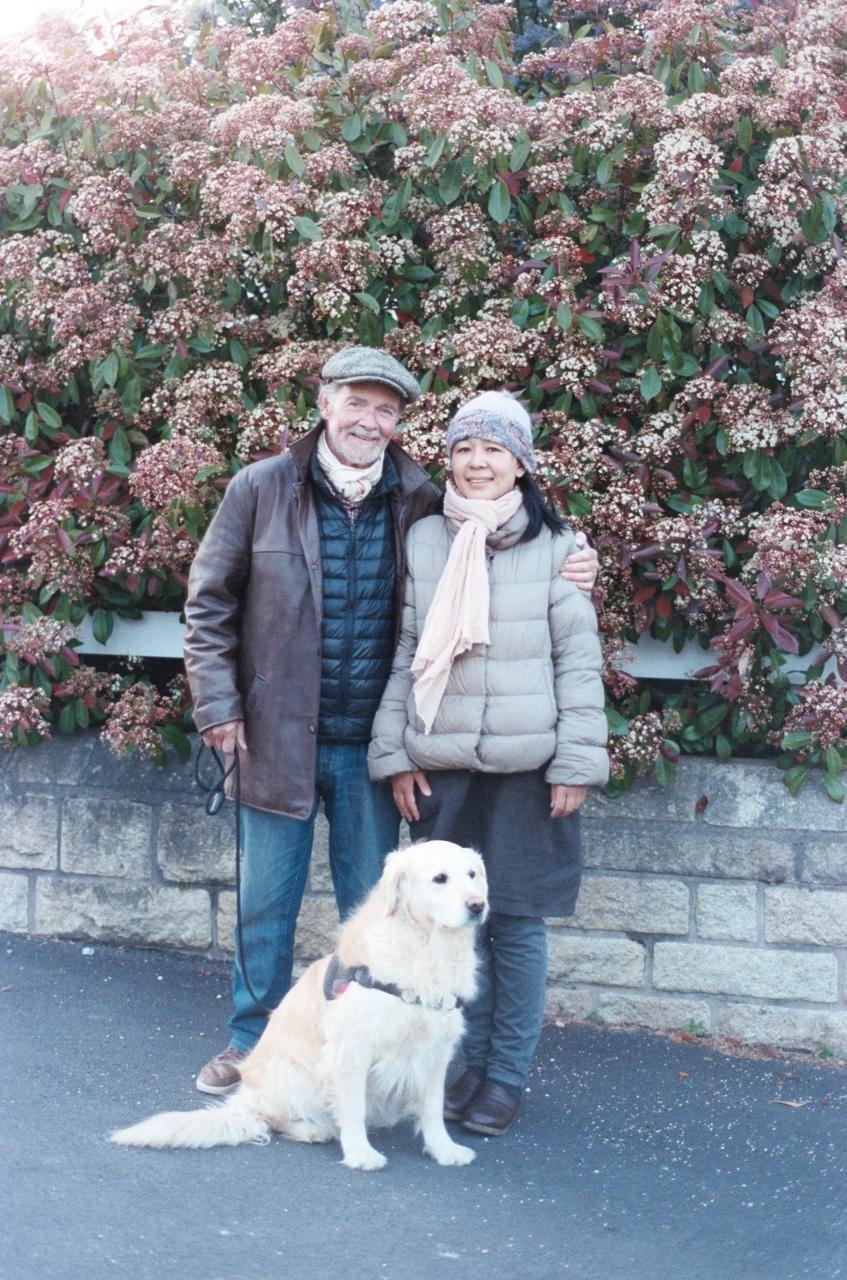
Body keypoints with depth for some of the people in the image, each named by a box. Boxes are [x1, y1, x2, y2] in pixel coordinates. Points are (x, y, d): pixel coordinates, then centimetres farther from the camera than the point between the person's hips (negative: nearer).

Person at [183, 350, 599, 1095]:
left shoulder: (421, 503, 1)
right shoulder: (262, 489, -3)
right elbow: (211, 604, 1)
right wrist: (218, 704, -5)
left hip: (371, 745, 1)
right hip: (277, 737, -1)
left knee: (370, 909, 11)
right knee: (265, 902, 11)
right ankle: (253, 1042, 28)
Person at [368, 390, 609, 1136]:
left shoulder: (554, 547, -1)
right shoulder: (423, 542, 7)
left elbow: (579, 660, -1)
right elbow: (403, 652, 9)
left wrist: (577, 763, -6)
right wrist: (394, 753, 3)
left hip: (525, 766, -2)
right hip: (439, 762, 3)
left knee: (515, 920, 3)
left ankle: (507, 1074, 16)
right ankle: (464, 1061, 23)